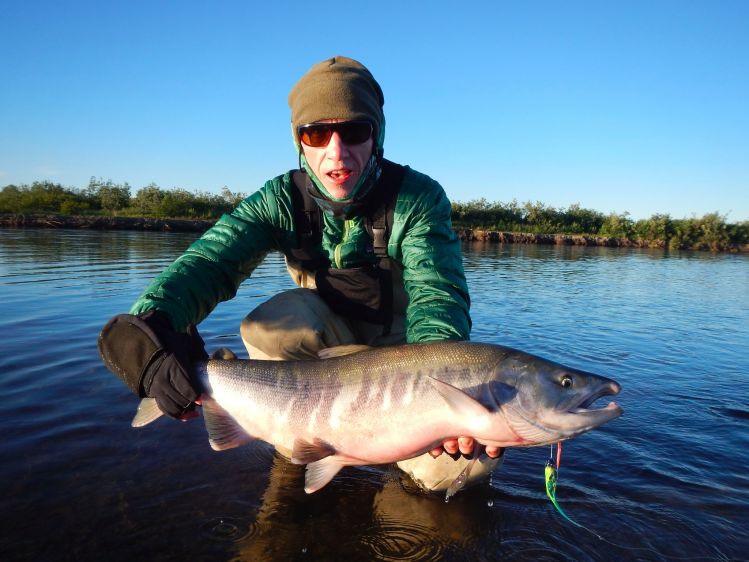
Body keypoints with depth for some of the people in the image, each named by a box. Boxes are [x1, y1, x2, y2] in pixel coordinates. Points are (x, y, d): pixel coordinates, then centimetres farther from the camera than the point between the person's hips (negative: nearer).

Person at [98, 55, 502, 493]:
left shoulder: (419, 197, -20)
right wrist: (149, 326, -49)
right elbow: (209, 260, -28)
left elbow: (436, 291, -32)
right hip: (326, 339, 2)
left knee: (469, 461, -21)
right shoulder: (282, 200, -15)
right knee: (269, 325, -31)